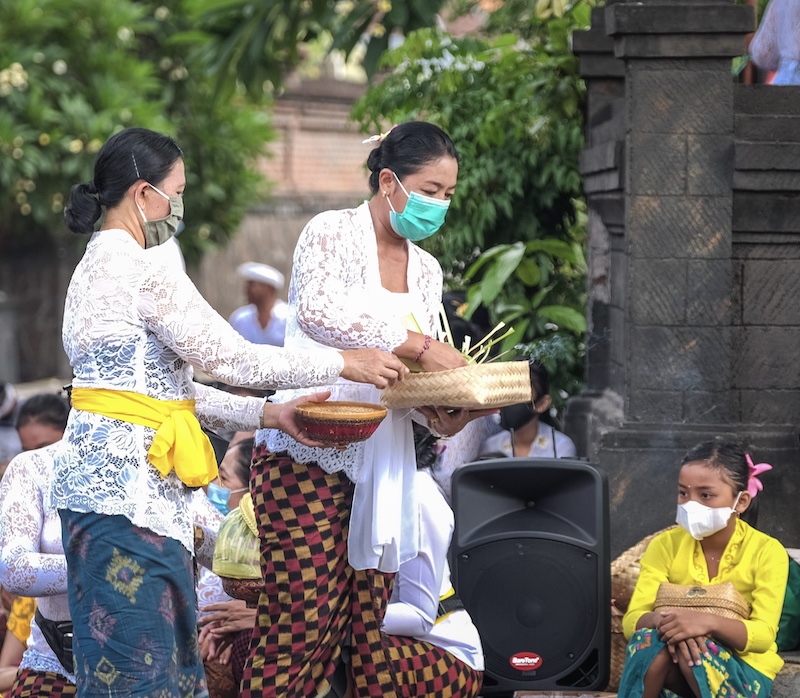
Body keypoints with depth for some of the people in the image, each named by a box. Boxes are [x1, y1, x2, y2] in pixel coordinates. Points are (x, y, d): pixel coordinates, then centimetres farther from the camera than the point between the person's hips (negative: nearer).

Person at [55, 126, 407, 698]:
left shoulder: (96, 266, 19)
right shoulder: (143, 269, -13)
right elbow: (229, 358, -12)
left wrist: (270, 415, 13)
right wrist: (345, 364, -3)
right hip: (127, 488, -10)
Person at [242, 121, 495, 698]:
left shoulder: (426, 271, 18)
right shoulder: (332, 233, -2)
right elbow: (318, 310, -22)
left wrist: (446, 417, -5)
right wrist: (419, 343, -25)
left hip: (381, 462, 6)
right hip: (309, 454, -6)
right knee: (301, 624, -11)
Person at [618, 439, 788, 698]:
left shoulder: (766, 551, -7)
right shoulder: (666, 545, 1)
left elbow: (763, 635, -18)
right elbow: (632, 620, -9)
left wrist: (708, 622, -38)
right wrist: (665, 621, -34)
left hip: (744, 669, -3)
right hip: (673, 667, 3)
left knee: (697, 650, -36)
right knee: (648, 639, -32)